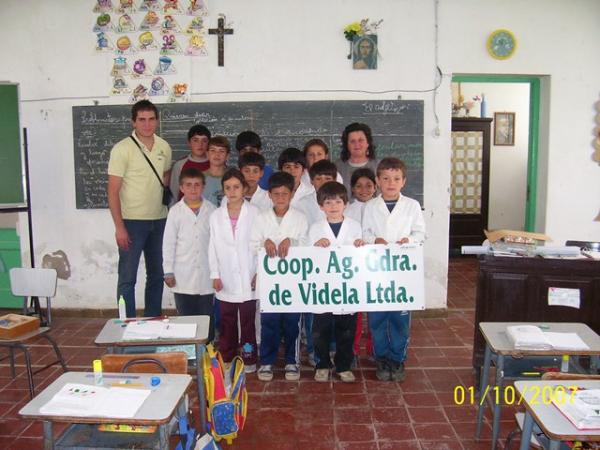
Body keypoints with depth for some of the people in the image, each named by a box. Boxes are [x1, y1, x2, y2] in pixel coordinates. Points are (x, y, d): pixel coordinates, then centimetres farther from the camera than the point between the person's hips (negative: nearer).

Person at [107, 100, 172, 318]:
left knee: (157, 275, 14)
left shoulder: (164, 147, 5)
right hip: (132, 221, -5)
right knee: (127, 278, 0)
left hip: (159, 221, 5)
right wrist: (119, 226, -16)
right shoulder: (122, 149, -10)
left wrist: (169, 207, 10)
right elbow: (113, 191, -11)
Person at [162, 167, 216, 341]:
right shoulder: (175, 211, -1)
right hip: (183, 276, 0)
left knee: (207, 317, 8)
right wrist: (168, 272, -2)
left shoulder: (212, 210, 0)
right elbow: (168, 243, 1)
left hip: (206, 274, 1)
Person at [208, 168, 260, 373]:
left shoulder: (254, 213, -3)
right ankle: (226, 360, 23)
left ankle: (249, 359, 18)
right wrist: (215, 275, 0)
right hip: (226, 280, 2)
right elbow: (213, 247, 5)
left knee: (248, 321, 6)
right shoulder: (216, 216, 5)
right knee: (226, 323, 11)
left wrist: (259, 273, -7)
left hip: (248, 279, -2)